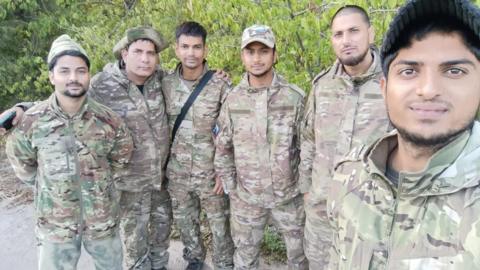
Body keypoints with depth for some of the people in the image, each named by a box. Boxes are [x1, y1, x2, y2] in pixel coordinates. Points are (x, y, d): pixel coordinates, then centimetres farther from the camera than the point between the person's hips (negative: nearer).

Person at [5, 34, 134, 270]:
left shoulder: (107, 119, -11)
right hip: (55, 223, -1)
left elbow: (122, 153, 7)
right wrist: (50, 187, 5)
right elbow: (20, 160, 5)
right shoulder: (32, 120, -12)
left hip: (103, 218, 1)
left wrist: (102, 183, 6)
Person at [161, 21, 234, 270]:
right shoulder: (165, 84, -2)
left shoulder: (220, 85, -11)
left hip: (211, 172, -3)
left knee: (220, 225, 11)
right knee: (184, 222, 20)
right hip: (177, 173, 3)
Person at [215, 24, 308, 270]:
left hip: (289, 196, -1)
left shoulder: (295, 97, -9)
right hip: (246, 198, 2)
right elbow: (223, 149, 3)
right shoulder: (232, 99, -4)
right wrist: (231, 188, 2)